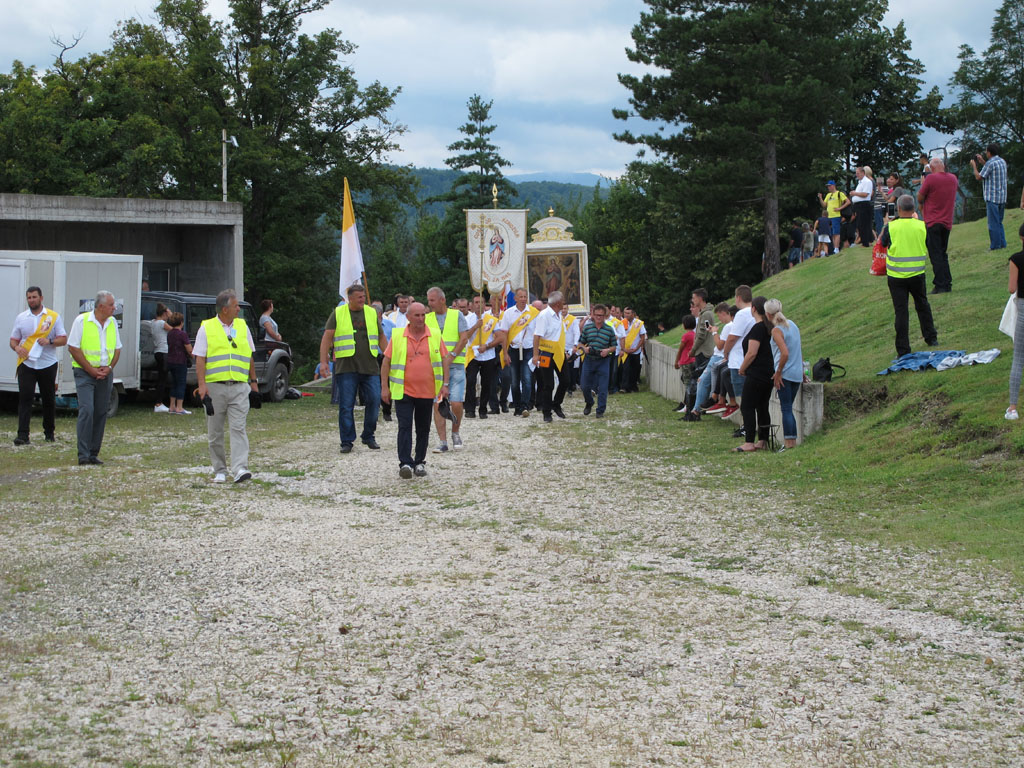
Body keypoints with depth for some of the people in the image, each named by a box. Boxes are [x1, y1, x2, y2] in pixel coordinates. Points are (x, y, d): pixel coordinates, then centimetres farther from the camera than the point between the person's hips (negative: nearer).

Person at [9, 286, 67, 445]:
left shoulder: (53, 317, 4)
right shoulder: (21, 318, 10)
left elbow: (63, 339, 1)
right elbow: (13, 340, 12)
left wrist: (49, 341, -18)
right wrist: (17, 348, -11)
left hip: (47, 365, -1)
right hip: (26, 364, 1)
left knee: (49, 399, 7)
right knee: (25, 398, -10)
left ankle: (49, 433, 21)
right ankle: (22, 435, -14)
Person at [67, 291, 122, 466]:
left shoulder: (112, 322, 10)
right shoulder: (81, 321, -7)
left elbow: (117, 349, 15)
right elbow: (73, 348, -8)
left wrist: (109, 367, -3)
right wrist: (91, 369, -11)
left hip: (105, 374, 5)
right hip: (85, 373, -5)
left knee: (101, 413, 4)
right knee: (87, 410, -14)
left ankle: (94, 453, 11)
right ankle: (83, 454, -14)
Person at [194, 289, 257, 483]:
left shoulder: (242, 326, 13)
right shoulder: (206, 328, 3)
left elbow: (249, 357, 19)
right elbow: (200, 359, -2)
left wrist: (254, 382, 15)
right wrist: (202, 385, -12)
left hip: (239, 388, 1)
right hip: (215, 387, -1)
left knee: (238, 428, -10)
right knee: (215, 432, 5)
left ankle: (240, 469, -17)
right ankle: (220, 471, 15)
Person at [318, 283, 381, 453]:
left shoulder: (372, 313, 12)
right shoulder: (338, 313, 4)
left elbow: (381, 338, 17)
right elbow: (327, 338, 2)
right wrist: (323, 362, -7)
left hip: (370, 367, 2)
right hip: (346, 368, -2)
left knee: (374, 401, -3)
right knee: (346, 406, -3)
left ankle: (369, 436, 14)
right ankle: (347, 441, 5)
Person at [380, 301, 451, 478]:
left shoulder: (435, 336, 4)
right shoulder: (397, 336, 1)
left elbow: (445, 359, 7)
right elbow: (386, 361, 4)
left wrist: (445, 384, -1)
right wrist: (384, 387, -1)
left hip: (427, 391, 2)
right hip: (403, 391, -2)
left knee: (423, 429, 10)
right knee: (404, 427, -10)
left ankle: (419, 462, 21)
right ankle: (405, 463, -13)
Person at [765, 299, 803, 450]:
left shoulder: (776, 330, -13)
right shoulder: (792, 324, 11)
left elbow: (785, 353, -24)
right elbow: (800, 350, 19)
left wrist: (778, 372, -14)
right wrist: (802, 369, 26)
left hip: (785, 375, -7)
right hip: (797, 374, 7)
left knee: (786, 409, -4)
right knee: (788, 408, 15)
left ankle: (788, 443, -5)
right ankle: (793, 440, 15)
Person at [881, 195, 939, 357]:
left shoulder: (891, 227, -13)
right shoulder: (921, 226, -7)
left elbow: (883, 243, 3)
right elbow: (929, 248, 7)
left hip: (896, 276, -2)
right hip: (917, 274, 2)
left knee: (901, 311, 2)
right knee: (922, 304, 23)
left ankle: (903, 350, 2)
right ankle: (931, 338, 34)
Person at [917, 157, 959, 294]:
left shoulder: (931, 178, -14)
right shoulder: (953, 179, 6)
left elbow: (920, 198, -8)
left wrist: (922, 184, 9)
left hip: (933, 222, -6)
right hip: (947, 222, 6)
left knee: (935, 255, -4)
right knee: (943, 254, 15)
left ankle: (940, 285, -9)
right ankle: (947, 284, 13)